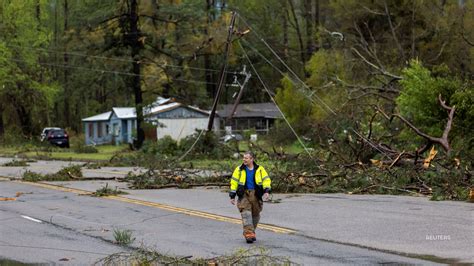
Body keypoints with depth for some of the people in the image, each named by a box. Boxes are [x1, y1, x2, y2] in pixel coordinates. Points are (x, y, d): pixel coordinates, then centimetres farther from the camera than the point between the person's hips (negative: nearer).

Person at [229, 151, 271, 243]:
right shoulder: (239, 169, 3)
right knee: (246, 214, -14)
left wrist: (267, 191, -15)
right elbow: (234, 182, 6)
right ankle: (249, 234, -20)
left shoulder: (259, 169, 3)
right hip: (244, 195, -2)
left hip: (256, 194, 2)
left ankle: (251, 232, 29)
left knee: (255, 215, 10)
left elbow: (266, 180, 1)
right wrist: (232, 196, 3)